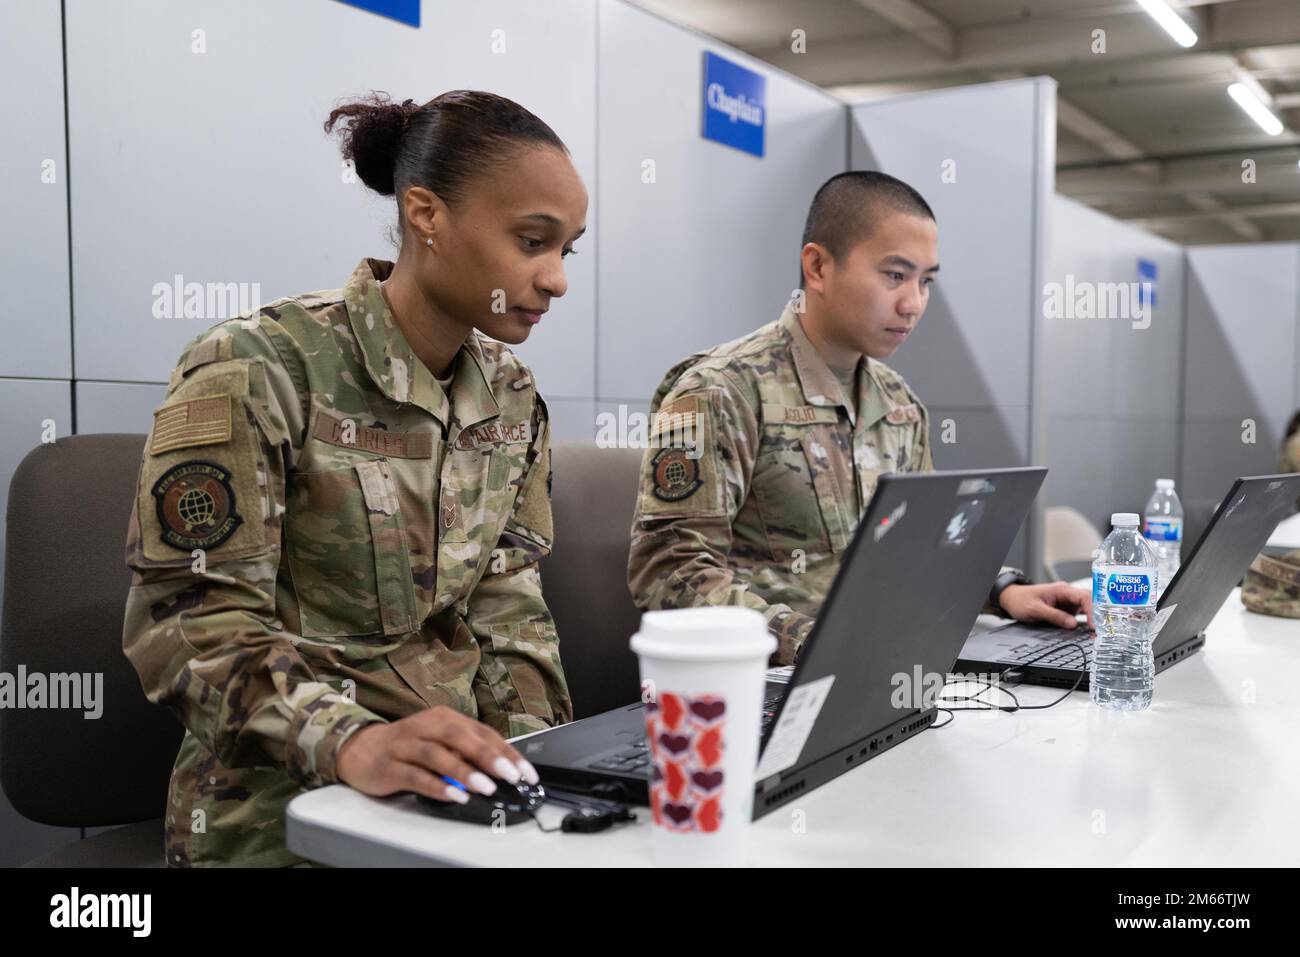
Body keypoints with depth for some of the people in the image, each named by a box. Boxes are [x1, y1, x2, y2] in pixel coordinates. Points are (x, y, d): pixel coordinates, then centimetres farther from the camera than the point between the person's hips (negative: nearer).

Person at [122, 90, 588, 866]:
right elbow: (193, 621, -15)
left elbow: (507, 604, 7)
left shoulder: (510, 392, 6)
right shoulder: (256, 371, -13)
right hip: (290, 801, -4)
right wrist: (351, 742, -29)